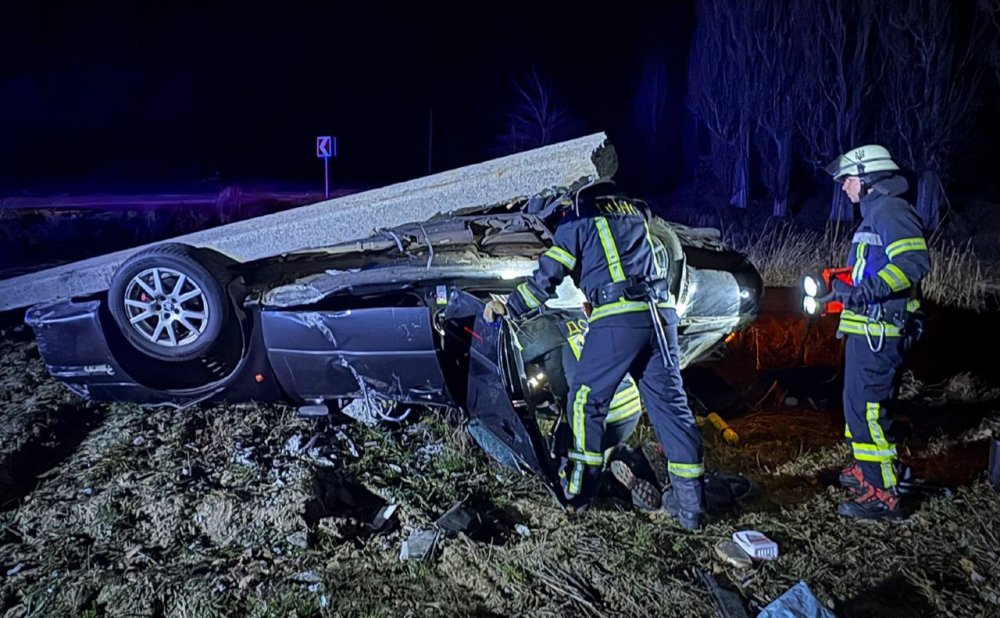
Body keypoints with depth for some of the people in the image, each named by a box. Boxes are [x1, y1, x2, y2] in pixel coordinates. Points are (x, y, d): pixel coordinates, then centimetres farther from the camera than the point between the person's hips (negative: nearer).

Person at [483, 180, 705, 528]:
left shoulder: (576, 219, 7)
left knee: (586, 399, 8)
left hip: (618, 318, -6)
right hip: (661, 314, 6)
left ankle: (579, 492, 13)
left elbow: (546, 278, 3)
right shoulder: (634, 210, 24)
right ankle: (690, 503, 7)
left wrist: (508, 308, 14)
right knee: (670, 402, 6)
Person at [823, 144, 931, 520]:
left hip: (876, 332, -11)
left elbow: (915, 262, -27)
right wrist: (845, 287, 22)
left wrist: (868, 289, -34)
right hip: (865, 330, 11)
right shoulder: (875, 212, 20)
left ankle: (882, 496, -5)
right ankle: (865, 471, 36)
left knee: (866, 408, -11)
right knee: (858, 403, 21)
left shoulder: (891, 211, -13)